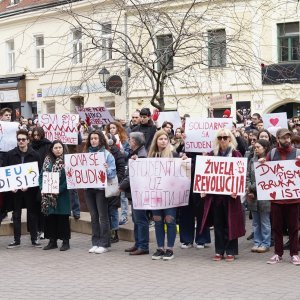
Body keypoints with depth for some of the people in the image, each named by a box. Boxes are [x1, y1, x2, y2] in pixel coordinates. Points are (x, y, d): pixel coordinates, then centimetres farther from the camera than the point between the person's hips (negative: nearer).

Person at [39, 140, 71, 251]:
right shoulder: (47, 160, 10)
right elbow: (41, 175, 12)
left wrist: (60, 189, -18)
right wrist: (43, 187, -3)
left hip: (62, 195, -5)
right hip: (48, 195, 5)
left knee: (63, 217, 0)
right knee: (50, 217, 8)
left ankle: (65, 241, 9)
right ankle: (52, 241, 18)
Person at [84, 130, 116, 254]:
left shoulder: (107, 154, -3)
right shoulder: (86, 153, 11)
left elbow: (112, 172, -7)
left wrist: (107, 169, -27)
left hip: (101, 187, -5)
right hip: (88, 187, 5)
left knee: (103, 216, 0)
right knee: (94, 216, 10)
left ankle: (104, 244, 5)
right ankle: (95, 243, 16)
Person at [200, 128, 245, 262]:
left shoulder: (236, 154, -1)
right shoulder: (212, 154, 9)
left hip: (230, 194, -3)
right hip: (214, 194, 3)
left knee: (230, 223, 2)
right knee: (218, 223, 7)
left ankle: (231, 251, 10)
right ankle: (219, 251, 15)